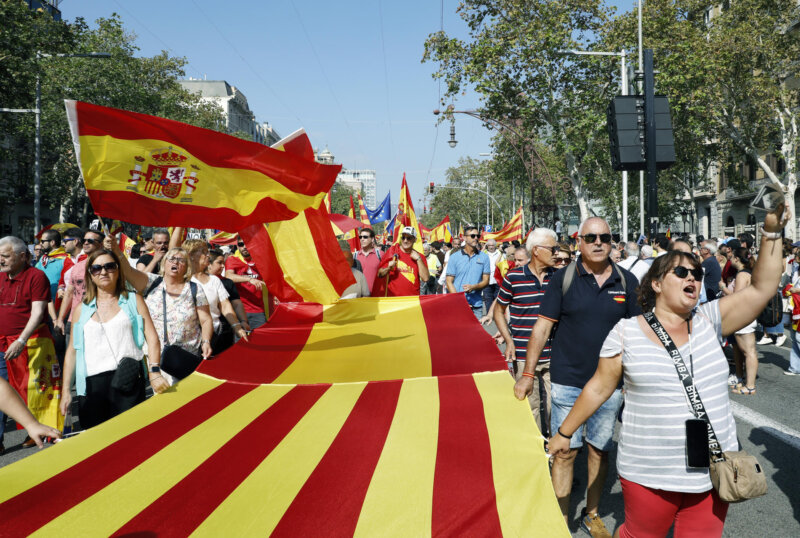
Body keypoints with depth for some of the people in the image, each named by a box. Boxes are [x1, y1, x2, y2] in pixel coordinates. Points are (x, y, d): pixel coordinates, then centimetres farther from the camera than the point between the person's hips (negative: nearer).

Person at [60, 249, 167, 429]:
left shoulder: (133, 301, 9)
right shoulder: (81, 309, 15)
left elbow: (152, 338, 0)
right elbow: (72, 351, 16)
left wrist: (155, 372, -14)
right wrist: (66, 390, 10)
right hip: (92, 384, 2)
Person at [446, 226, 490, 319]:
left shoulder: (484, 257, 8)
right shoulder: (454, 257, 4)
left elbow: (486, 281, 7)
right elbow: (449, 281, 1)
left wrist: (473, 287, -15)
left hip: (476, 305, 2)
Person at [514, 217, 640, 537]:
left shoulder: (627, 282, 2)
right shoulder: (563, 279, -4)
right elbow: (542, 327, -3)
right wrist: (528, 373, -6)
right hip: (567, 381, -2)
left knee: (600, 450, 14)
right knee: (565, 451, 3)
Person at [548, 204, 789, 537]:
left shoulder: (708, 321, 2)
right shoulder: (626, 333, -5)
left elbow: (762, 288, -4)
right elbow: (599, 388, 1)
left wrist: (772, 232, -11)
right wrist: (564, 433, 6)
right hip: (648, 474, -2)